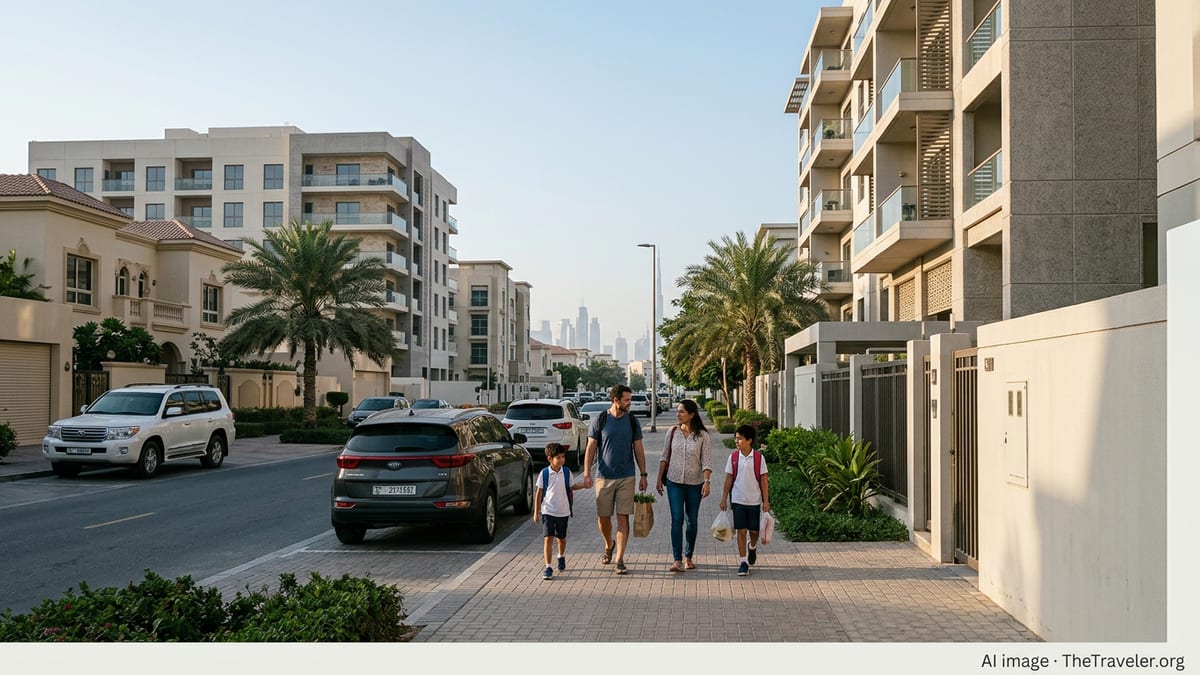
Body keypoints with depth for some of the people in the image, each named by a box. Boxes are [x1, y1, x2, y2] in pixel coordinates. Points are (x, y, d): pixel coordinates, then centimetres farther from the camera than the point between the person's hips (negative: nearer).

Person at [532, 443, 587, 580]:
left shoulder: (567, 472, -1)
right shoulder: (544, 473, -7)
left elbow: (571, 488, 10)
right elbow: (539, 493, -1)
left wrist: (582, 484, -8)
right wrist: (536, 511, 0)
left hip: (563, 512, 2)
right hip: (548, 511, -2)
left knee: (561, 538, 17)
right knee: (548, 538, -10)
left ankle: (561, 557, 45)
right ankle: (548, 567, -6)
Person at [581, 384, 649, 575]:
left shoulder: (632, 420, 3)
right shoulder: (600, 419, -3)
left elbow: (638, 449, 8)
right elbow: (591, 447, 0)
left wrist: (643, 475, 5)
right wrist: (587, 473, -7)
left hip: (627, 477, 1)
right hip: (604, 477, -1)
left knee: (623, 518, -4)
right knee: (603, 518, 6)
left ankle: (619, 559, 2)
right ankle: (609, 545, 35)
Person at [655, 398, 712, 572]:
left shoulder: (703, 436, -6)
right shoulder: (672, 432, 1)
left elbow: (707, 461, -8)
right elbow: (664, 457, 7)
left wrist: (707, 482, -19)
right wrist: (659, 479, 6)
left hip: (694, 484, -1)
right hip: (674, 482, 1)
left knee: (692, 521, 9)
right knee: (677, 519, -9)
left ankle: (688, 557, 24)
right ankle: (677, 560, -11)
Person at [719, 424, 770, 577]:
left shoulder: (759, 458, -6)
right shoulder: (733, 457, -2)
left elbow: (763, 480, -3)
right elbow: (729, 479, 4)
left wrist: (766, 501, -4)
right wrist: (724, 499, 3)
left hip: (755, 501, 0)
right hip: (738, 500, 1)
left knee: (754, 530, 8)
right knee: (741, 531, -1)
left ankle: (753, 547, 41)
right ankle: (743, 562, 5)